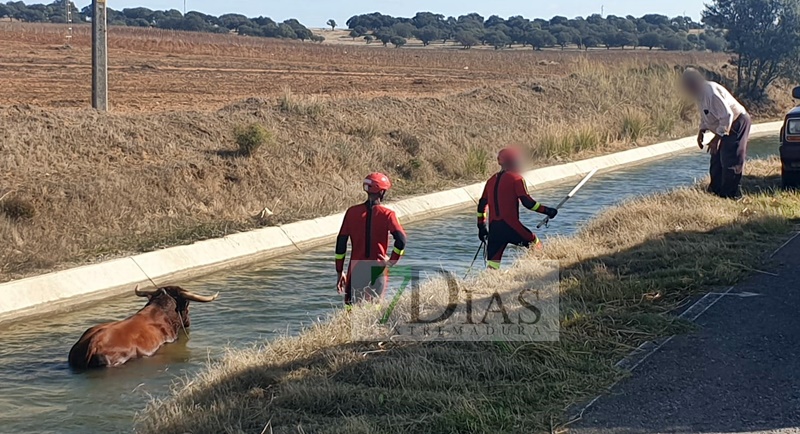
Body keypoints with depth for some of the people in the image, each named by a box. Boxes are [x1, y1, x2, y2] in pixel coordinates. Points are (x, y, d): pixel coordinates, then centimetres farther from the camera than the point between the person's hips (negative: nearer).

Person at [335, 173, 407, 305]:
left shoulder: (352, 212, 1)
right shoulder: (387, 214, -6)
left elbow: (341, 242, 2)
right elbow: (401, 240, -17)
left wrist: (340, 272, 8)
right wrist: (392, 261, -2)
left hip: (356, 269, 1)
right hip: (378, 269, -1)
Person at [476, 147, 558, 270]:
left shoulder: (491, 181, 18)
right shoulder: (516, 178, -1)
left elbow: (482, 205, 20)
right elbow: (527, 202, -10)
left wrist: (481, 227, 27)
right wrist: (546, 211, -2)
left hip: (493, 229, 6)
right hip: (511, 226, -6)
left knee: (492, 266, 7)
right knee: (536, 245, 13)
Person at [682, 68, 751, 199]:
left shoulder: (711, 93, -29)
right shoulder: (701, 93, 3)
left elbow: (727, 116, -32)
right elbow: (705, 116, 18)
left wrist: (716, 138, -29)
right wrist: (701, 131, 6)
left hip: (737, 124, -11)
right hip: (727, 126, 11)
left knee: (730, 161, -10)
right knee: (717, 159, 13)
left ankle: (731, 194, -5)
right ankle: (716, 190, 21)